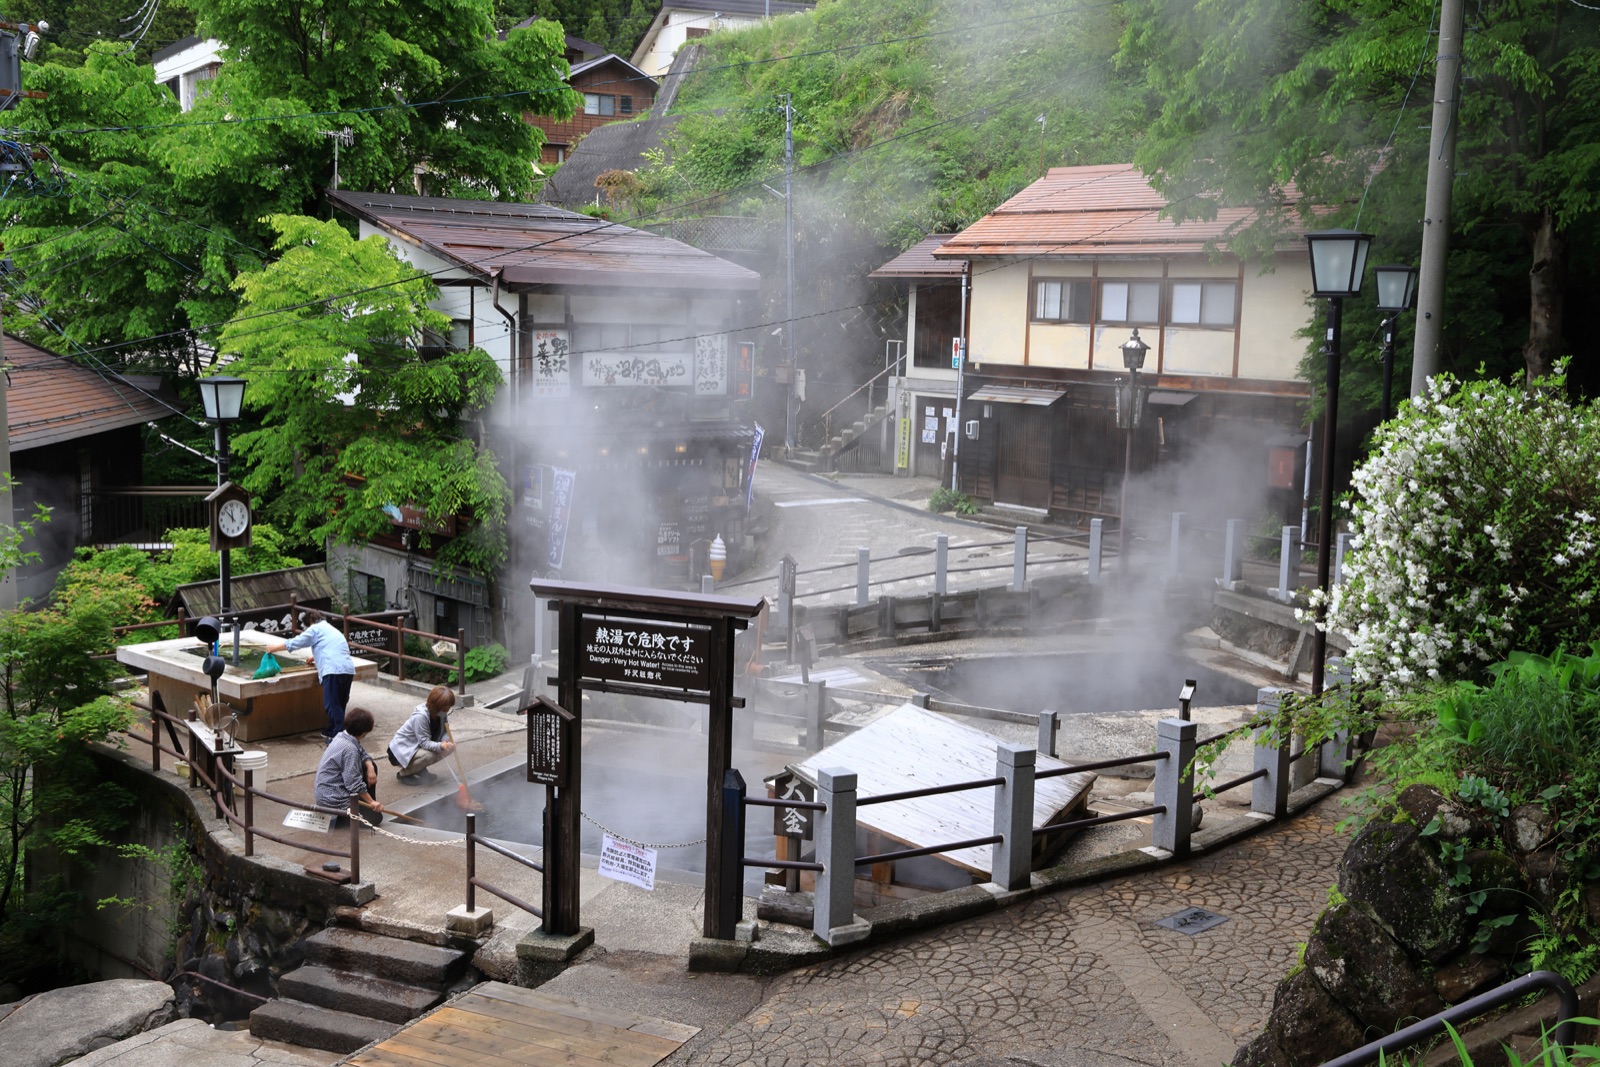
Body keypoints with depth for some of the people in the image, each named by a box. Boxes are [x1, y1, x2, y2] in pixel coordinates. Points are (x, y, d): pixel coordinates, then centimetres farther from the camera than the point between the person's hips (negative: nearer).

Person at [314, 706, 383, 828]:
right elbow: (354, 784, -27)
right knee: (375, 817, -7)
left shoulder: (342, 736, 1)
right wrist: (372, 801, -17)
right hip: (332, 799, -10)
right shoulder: (350, 749, -27)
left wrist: (370, 768, -8)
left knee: (371, 766, 15)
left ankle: (367, 806, 23)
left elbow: (363, 754, 13)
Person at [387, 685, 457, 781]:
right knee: (428, 755, -34)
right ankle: (403, 773, -7)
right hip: (401, 751, -8)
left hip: (418, 748, 8)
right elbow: (425, 743, -30)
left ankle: (420, 769, 8)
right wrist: (441, 746, -48)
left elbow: (445, 732, -4)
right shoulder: (420, 716, -31)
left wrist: (446, 741, -28)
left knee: (449, 747, -8)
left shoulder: (442, 713, -9)